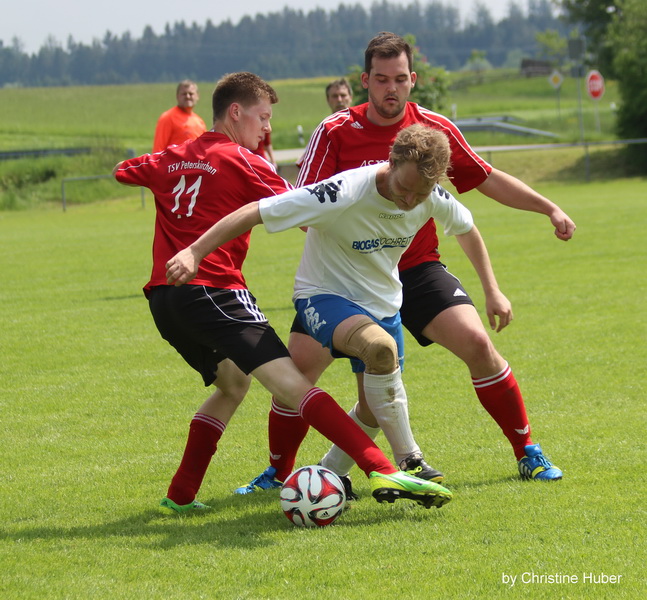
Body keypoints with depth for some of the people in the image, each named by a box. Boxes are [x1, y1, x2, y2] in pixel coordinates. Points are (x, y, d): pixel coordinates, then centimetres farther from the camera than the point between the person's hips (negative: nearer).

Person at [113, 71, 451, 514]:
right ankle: (382, 472, -30)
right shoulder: (242, 162, 0)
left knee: (232, 383, 27)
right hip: (213, 290, -8)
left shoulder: (170, 160, 19)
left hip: (164, 295, 8)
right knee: (290, 383, -19)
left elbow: (123, 171, 38)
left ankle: (181, 494, 22)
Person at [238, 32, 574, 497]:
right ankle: (278, 473, 10)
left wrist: (550, 209, 5)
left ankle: (528, 453, 0)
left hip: (415, 267, 1)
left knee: (477, 342, -17)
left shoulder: (435, 129, -4)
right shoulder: (335, 132, -10)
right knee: (298, 366, -12)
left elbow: (488, 180, 8)